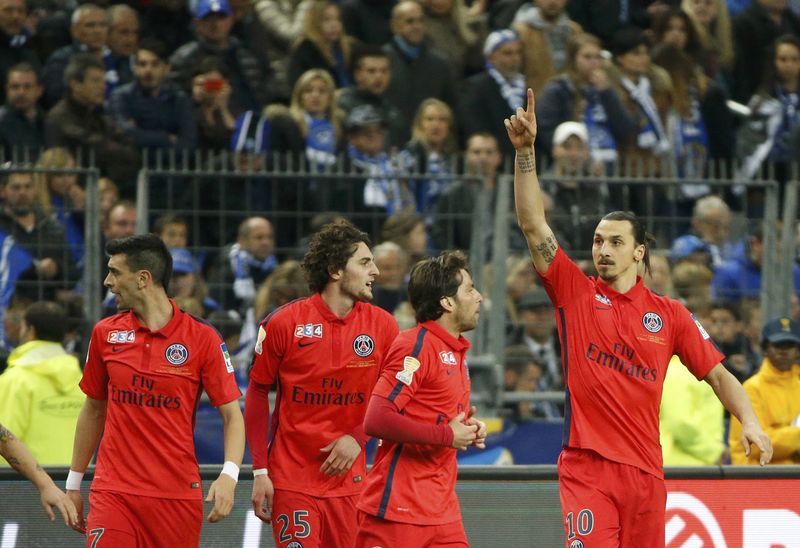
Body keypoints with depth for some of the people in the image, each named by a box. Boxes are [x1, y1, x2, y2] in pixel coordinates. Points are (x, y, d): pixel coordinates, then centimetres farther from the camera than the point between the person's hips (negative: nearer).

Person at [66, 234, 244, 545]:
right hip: (114, 493, 1)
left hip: (178, 494, -1)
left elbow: (232, 415, -2)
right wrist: (73, 484, 16)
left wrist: (229, 475, -18)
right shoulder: (105, 333, 7)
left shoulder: (202, 338, -3)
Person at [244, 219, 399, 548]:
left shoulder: (382, 326, 2)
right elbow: (258, 395, 1)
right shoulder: (283, 323, -6)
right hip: (291, 480, -3)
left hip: (348, 481, 3)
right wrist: (259, 472, -2)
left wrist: (357, 438, -8)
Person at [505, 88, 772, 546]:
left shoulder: (669, 314, 8)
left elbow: (718, 374, 12)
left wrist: (750, 422, -5)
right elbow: (533, 225, -2)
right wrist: (525, 151, -11)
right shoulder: (575, 293, 5)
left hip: (645, 469, 2)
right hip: (587, 468, -2)